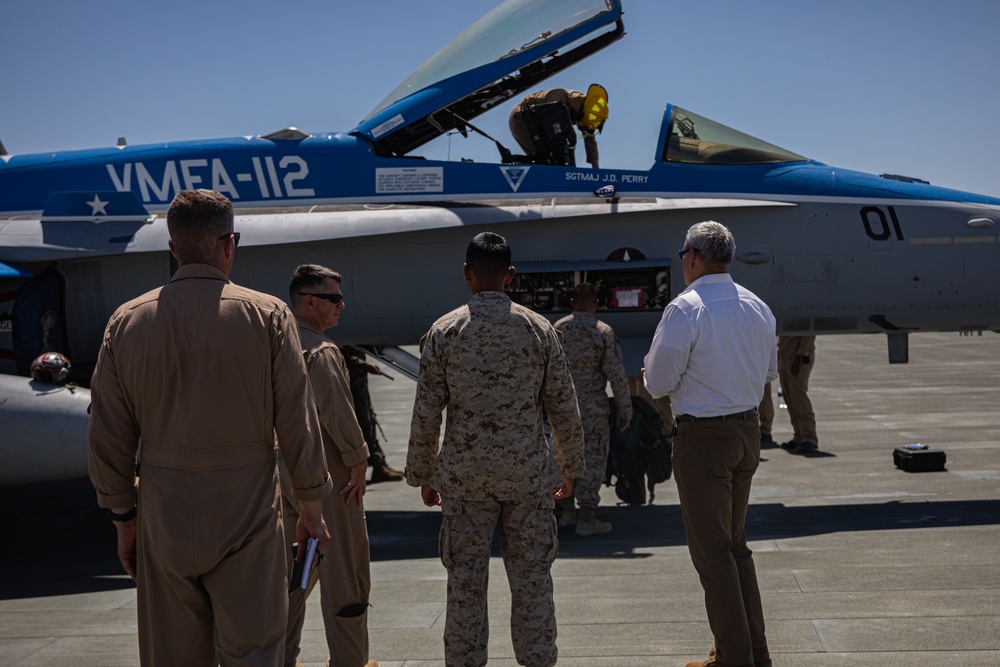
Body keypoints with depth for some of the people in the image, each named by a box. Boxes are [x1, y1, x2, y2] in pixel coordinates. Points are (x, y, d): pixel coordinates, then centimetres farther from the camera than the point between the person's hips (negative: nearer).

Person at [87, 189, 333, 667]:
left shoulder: (126, 323, 1)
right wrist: (311, 509, 6)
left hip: (163, 522, 3)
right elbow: (298, 427, -6)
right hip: (246, 519, -3)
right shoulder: (267, 316, -6)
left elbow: (107, 442, 4)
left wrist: (124, 519, 15)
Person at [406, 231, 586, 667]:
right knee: (531, 578, 8)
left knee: (465, 581, 7)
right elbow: (564, 409, 4)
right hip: (528, 471, 0)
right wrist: (570, 468, 15)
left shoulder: (443, 331, -2)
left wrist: (423, 475, 10)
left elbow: (426, 414, -1)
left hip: (464, 474, 0)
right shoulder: (539, 329, 0)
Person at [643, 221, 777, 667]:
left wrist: (658, 369, 7)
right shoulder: (757, 307, 6)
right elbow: (769, 371, 18)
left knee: (711, 550, 2)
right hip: (748, 430, 7)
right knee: (736, 543, 18)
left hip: (703, 437, -7)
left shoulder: (685, 309, -16)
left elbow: (658, 383, -13)